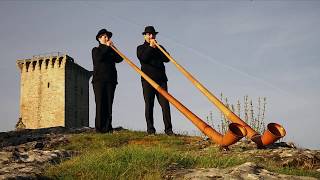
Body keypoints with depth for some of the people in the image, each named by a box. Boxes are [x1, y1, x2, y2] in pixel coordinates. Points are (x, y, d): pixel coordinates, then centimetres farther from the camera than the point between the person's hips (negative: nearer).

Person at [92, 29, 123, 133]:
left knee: (109, 103, -4)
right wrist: (106, 47, -4)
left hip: (110, 80, 3)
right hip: (99, 79, -3)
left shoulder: (111, 50, 22)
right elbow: (98, 58, -9)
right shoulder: (96, 50, 14)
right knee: (100, 103, -9)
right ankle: (99, 127, -9)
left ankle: (108, 127, -6)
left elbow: (119, 59, 3)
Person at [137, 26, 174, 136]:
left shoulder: (159, 47, 22)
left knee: (165, 104, -7)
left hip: (161, 79, 2)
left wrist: (156, 48, -4)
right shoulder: (141, 48, 14)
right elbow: (143, 58, -8)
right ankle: (150, 129, 0)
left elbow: (166, 58, 4)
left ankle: (168, 129, -8)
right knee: (149, 104, -3)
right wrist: (151, 47, -6)